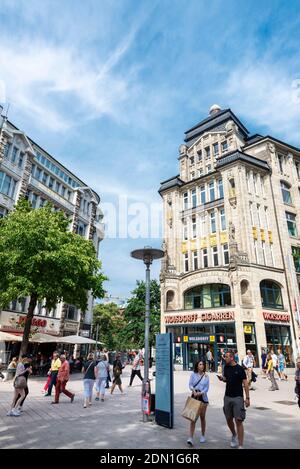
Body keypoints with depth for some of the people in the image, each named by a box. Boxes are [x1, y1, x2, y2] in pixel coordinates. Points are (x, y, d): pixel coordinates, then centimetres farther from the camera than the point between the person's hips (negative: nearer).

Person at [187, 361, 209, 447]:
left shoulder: (206, 376, 2)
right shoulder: (193, 374, 0)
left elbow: (207, 388, -2)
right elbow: (190, 385, -1)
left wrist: (200, 393, -16)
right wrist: (194, 390, -20)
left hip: (203, 397, 1)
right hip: (194, 397, -1)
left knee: (202, 417, 11)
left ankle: (203, 436, 29)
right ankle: (191, 438, -4)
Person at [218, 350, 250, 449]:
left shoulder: (240, 369, -12)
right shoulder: (226, 367, 3)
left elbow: (245, 383, -9)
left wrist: (247, 398, -13)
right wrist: (222, 378, -6)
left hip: (238, 397, -5)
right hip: (227, 397, 5)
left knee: (238, 421, -5)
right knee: (229, 419, 15)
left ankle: (240, 445, 5)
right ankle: (234, 435, 41)